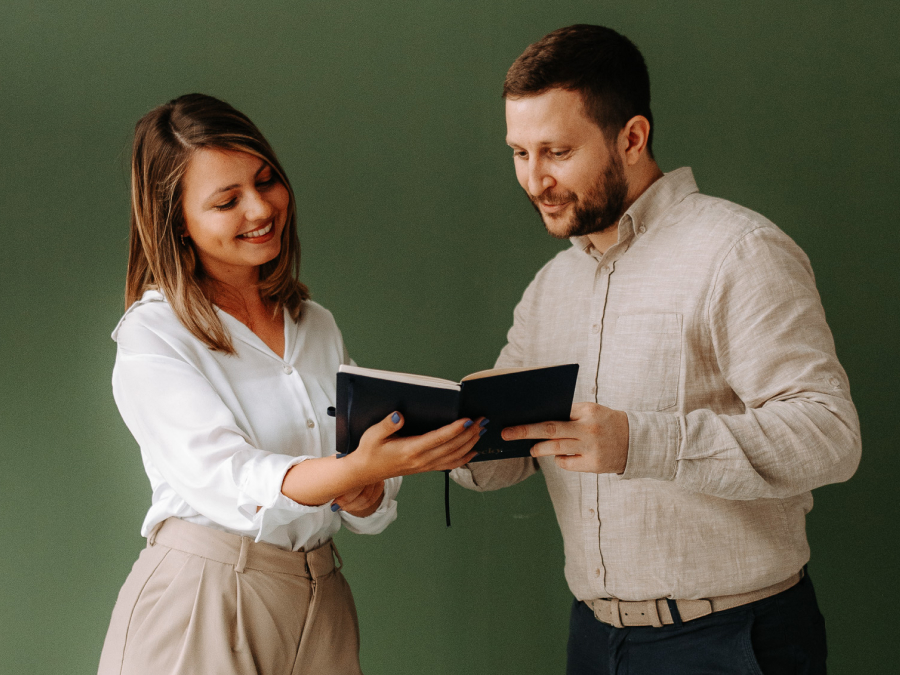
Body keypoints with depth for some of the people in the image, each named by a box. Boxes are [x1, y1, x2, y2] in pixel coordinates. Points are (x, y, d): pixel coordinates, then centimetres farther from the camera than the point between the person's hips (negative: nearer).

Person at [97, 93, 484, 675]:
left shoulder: (317, 327, 9)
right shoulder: (150, 338, -9)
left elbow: (373, 510, 8)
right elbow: (227, 480, -24)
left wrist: (362, 496, -16)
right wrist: (357, 469, -40)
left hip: (321, 606, 5)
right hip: (200, 608, -5)